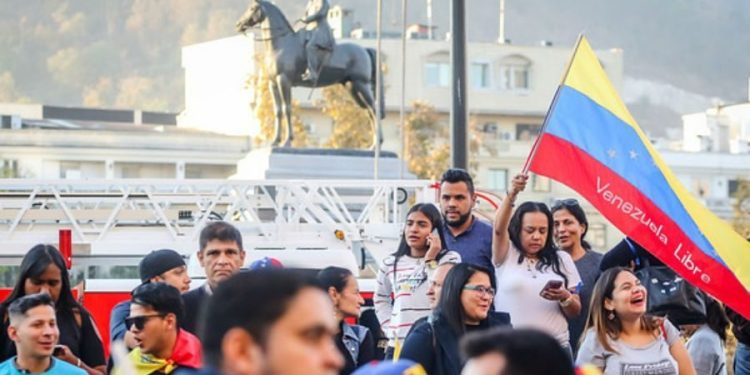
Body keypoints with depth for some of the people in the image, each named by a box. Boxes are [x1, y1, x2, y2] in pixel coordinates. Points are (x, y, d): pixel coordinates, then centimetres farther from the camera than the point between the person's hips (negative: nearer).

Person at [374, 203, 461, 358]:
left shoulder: (450, 259, 1)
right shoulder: (390, 263, 11)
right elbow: (380, 298, 27)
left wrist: (430, 260, -10)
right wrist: (389, 326, 12)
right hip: (398, 346, 4)